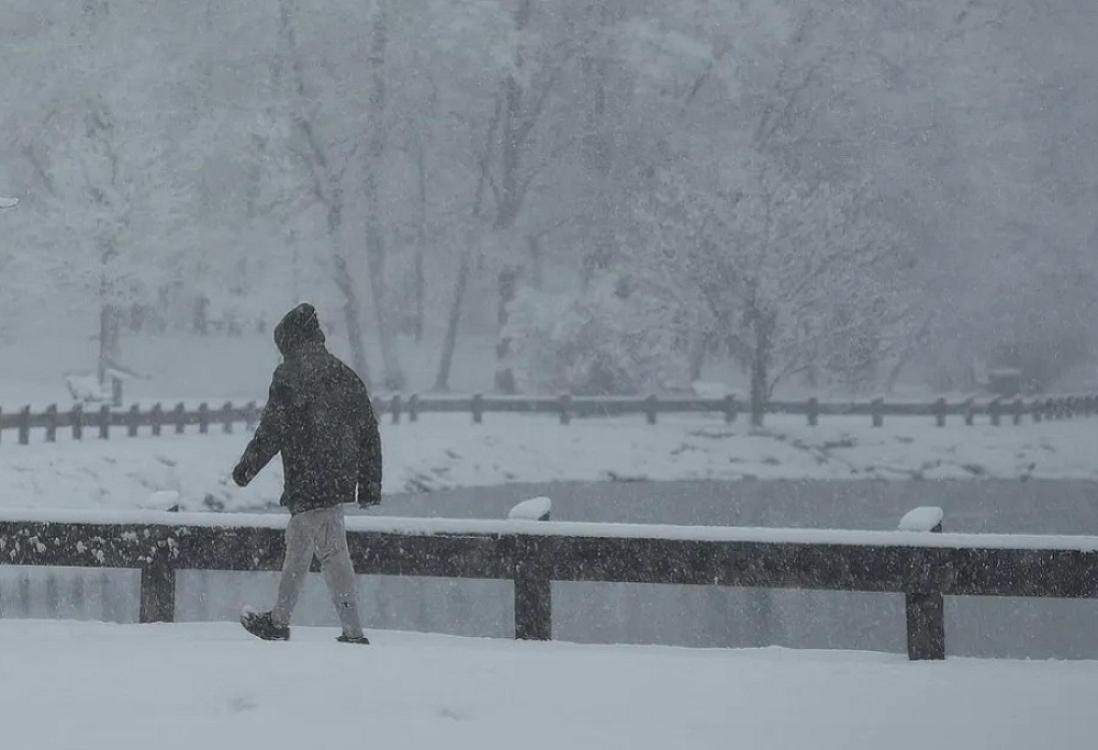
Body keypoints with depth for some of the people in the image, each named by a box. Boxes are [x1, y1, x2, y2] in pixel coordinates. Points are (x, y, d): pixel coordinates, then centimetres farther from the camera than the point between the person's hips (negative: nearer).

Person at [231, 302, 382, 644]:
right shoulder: (346, 376, 14)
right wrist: (370, 485, 19)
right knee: (297, 548, 19)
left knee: (332, 554, -8)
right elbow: (370, 433, 15)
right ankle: (279, 621, 29)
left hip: (308, 483, -7)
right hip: (342, 481, 7)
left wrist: (247, 466, 2)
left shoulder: (289, 375, -8)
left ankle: (353, 631, -12)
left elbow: (272, 430, -11)